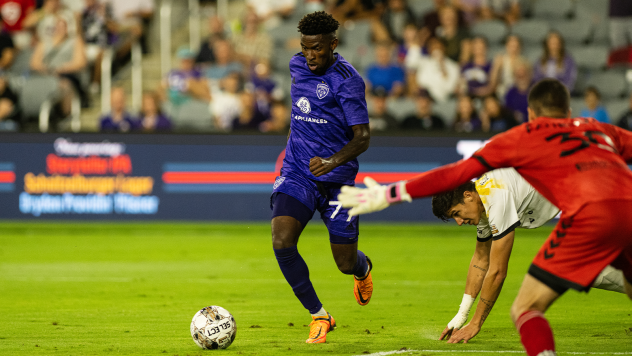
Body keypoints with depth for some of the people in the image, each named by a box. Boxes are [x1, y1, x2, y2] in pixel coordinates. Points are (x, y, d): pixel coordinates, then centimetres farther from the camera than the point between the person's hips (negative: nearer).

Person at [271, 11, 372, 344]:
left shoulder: (347, 80, -15)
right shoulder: (298, 66, 4)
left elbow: (362, 137, -19)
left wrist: (334, 161, -36)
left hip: (337, 179, -4)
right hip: (297, 174, 4)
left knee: (346, 264, 4)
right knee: (281, 242, -21)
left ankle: (363, 268, 46)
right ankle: (319, 316, -5)